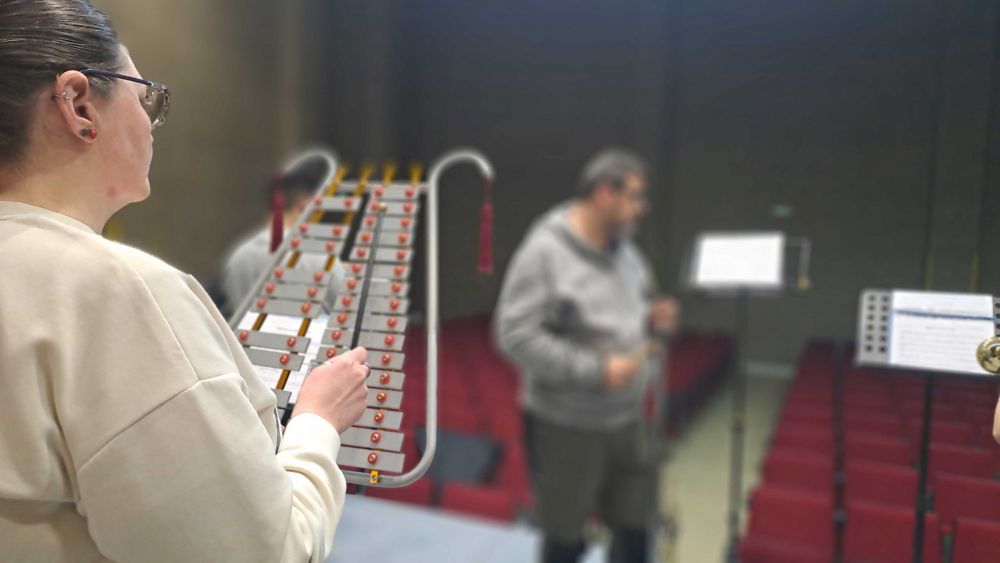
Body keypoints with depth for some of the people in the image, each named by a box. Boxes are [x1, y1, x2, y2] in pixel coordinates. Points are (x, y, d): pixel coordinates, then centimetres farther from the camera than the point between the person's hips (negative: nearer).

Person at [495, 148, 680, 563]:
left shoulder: (623, 249, 5)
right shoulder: (544, 252, -19)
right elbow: (515, 335, -23)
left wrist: (650, 318, -5)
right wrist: (597, 370, -24)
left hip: (626, 419, 7)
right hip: (565, 426, -7)